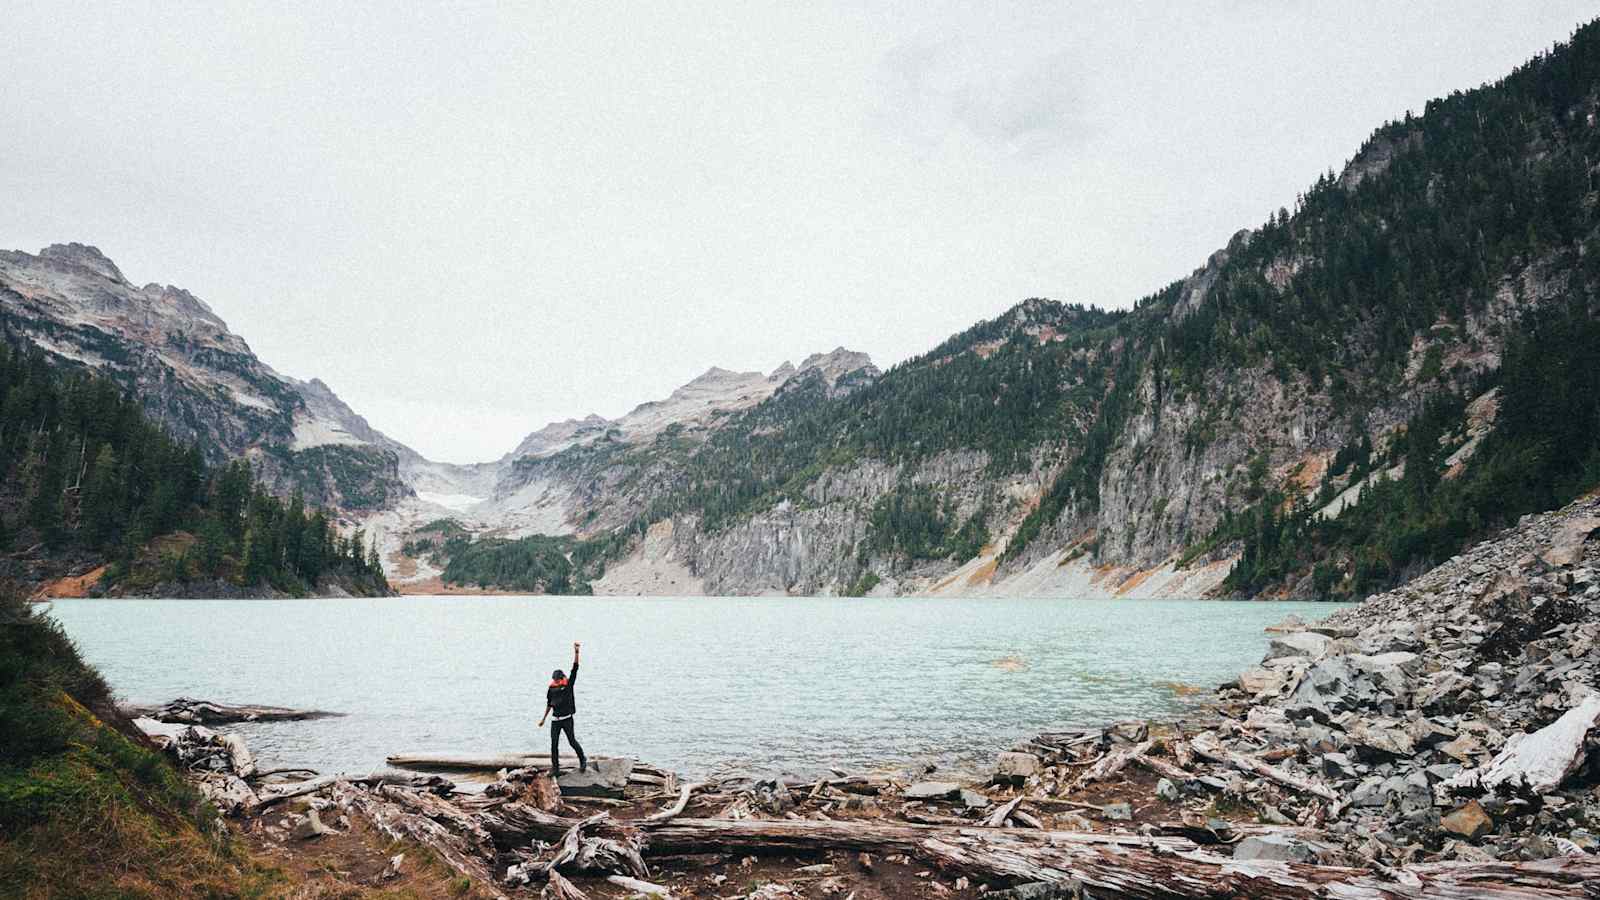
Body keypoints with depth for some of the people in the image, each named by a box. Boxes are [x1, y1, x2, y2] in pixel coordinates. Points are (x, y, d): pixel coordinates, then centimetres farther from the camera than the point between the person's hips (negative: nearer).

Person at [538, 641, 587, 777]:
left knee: (572, 741, -1)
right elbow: (549, 704, 16)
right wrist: (543, 718, 20)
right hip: (556, 720, 3)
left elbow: (574, 670, -15)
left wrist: (576, 653, -24)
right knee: (554, 744, 2)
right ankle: (555, 768, 10)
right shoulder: (552, 689, 4)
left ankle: (583, 760, 20)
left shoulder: (569, 685, -5)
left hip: (567, 719, -3)